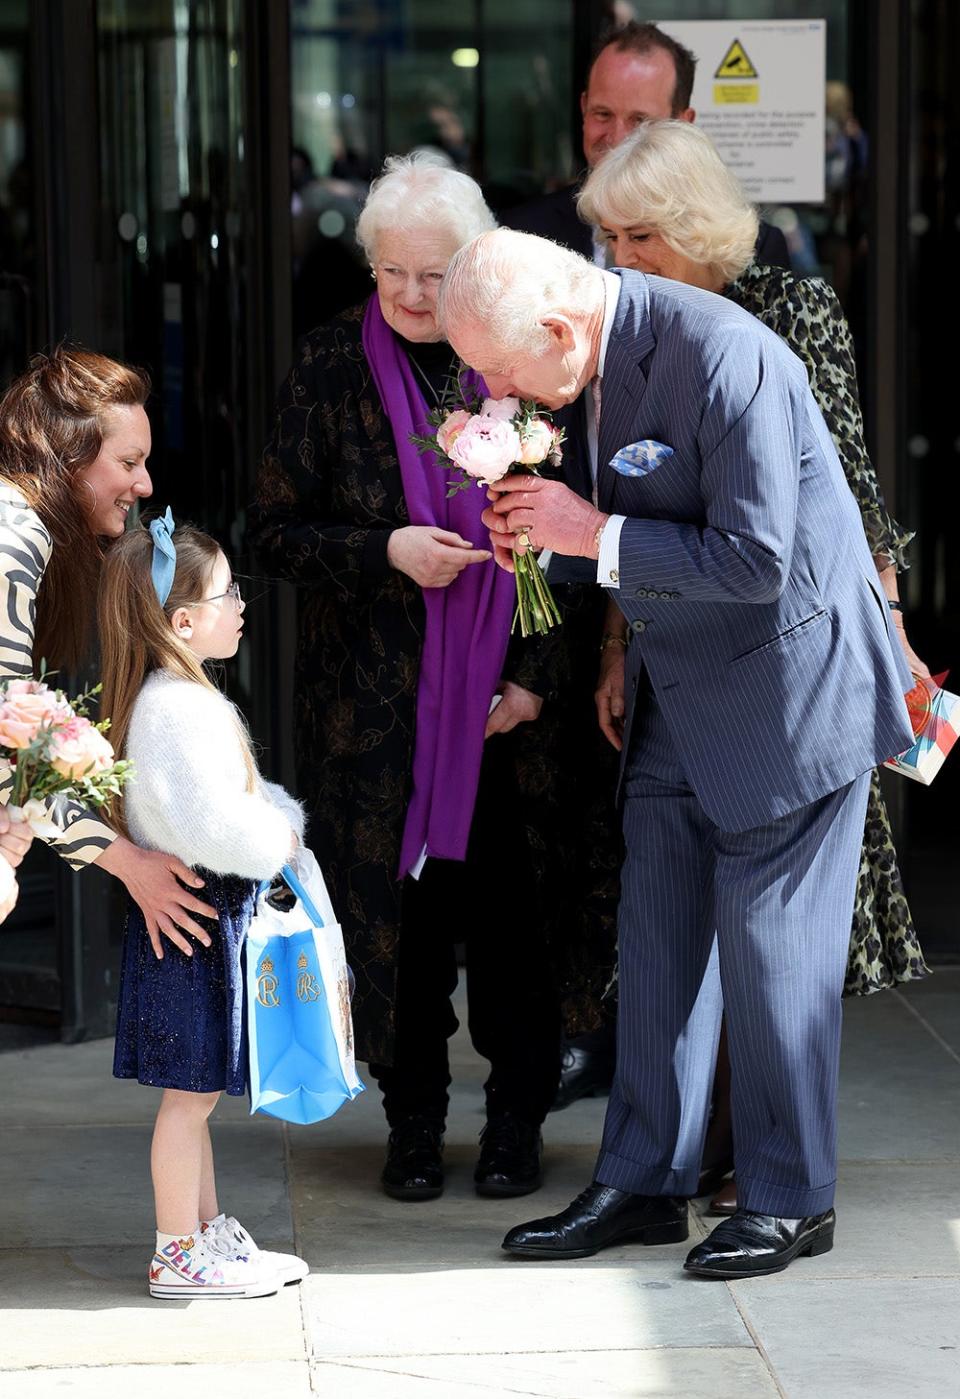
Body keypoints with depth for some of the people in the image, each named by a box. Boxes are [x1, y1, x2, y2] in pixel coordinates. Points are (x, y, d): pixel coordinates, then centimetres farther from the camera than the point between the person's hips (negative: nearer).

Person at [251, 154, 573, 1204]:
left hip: (507, 705, 0)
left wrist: (541, 675, -4)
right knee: (397, 909, 3)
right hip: (375, 706, 0)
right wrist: (386, 550, -16)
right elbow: (275, 533, 1)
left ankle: (515, 1120, 17)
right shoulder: (331, 368, 0)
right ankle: (413, 1121, 18)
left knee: (513, 910, 2)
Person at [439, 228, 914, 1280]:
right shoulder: (603, 352, 0)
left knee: (769, 941, 0)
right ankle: (643, 1182, 20)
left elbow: (754, 562, -27)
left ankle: (790, 1199, 13)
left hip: (785, 681, -8)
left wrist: (596, 536, -22)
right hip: (679, 686, 8)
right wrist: (545, 536, -5)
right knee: (656, 934, 10)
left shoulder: (722, 358, -27)